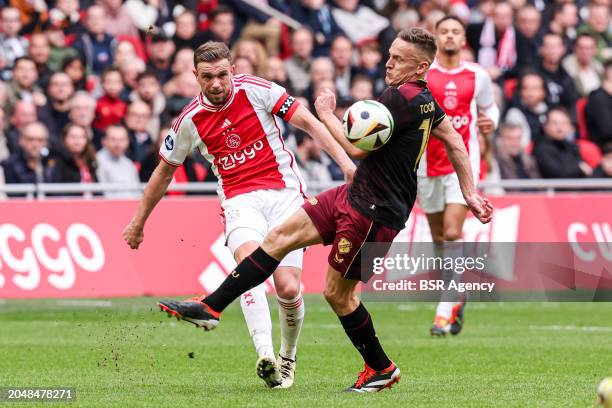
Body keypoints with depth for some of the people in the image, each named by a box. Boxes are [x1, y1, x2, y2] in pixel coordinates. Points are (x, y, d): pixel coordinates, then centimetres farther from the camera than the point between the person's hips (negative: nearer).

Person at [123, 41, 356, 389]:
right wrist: (140, 220, 25)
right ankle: (265, 354, -47)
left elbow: (308, 122, -2)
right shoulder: (191, 120, 3)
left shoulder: (257, 90, -4)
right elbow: (165, 170, 18)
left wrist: (344, 159, -13)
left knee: (288, 288, -12)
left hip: (284, 193, -1)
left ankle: (288, 357, 18)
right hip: (240, 200, 1)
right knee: (249, 261, -31)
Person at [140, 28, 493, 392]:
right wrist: (470, 194, 24)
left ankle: (382, 369, 18)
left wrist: (327, 114, -7)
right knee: (281, 237, 6)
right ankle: (210, 308, 8)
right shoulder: (424, 99, 9)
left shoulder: (401, 97, -22)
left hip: (374, 212, -10)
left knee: (337, 292, 1)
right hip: (355, 196, 10)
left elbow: (358, 147, -23)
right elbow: (455, 142, 19)